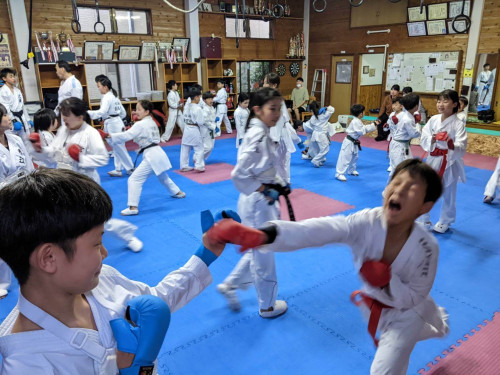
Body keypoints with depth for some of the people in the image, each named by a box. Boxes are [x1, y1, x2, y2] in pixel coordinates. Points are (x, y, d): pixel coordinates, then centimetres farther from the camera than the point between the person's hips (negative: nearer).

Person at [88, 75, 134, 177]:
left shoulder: (107, 98, -14)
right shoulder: (114, 96, 15)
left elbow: (101, 112, -26)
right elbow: (123, 113, 18)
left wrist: (87, 113, -25)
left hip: (112, 125, -10)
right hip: (117, 123, 10)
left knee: (119, 149, -1)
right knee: (117, 148, 14)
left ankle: (131, 168, 8)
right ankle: (118, 170, 22)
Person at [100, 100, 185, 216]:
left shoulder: (140, 125, -15)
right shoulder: (151, 122, 12)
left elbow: (126, 136, -24)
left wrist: (108, 136, -26)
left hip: (151, 156, -9)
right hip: (157, 153, 9)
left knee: (134, 179, -8)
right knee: (162, 176, 30)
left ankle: (133, 207, -9)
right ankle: (178, 192, 47)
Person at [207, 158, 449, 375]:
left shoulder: (427, 248, -33)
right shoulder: (366, 223, -33)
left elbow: (413, 297, -19)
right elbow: (316, 230, -50)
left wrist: (387, 281, -42)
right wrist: (261, 235, -66)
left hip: (406, 310, -3)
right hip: (375, 305, 3)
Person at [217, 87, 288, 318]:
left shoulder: (262, 133, 5)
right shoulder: (257, 137, -24)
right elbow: (239, 175, -29)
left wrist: (277, 183, 5)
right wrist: (265, 191, -20)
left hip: (260, 202, 9)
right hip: (257, 204, -9)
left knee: (258, 251, 25)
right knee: (264, 258, 11)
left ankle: (230, 285, 39)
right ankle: (268, 306, 33)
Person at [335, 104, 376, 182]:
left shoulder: (358, 121, 11)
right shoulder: (356, 121, -22)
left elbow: (364, 129, 19)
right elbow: (360, 131, -27)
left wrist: (374, 125, 16)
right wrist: (365, 129, -9)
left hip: (354, 143, 11)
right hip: (349, 142, -11)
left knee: (354, 157, 24)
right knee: (345, 158, -10)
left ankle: (351, 170, 42)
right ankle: (339, 174, -7)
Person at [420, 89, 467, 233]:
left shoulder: (458, 124, -12)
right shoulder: (433, 119, -1)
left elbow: (462, 149, -20)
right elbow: (423, 140, -2)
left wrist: (451, 144, -40)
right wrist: (432, 140, -24)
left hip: (450, 163, -3)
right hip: (432, 161, 3)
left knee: (448, 195, 12)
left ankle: (444, 222, 33)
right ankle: (424, 220, 31)